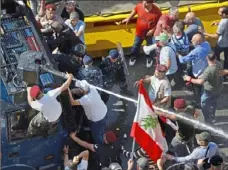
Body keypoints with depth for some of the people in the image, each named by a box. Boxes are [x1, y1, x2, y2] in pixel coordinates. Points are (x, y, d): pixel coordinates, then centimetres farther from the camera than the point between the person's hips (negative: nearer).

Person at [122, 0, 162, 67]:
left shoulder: (157, 11, -32)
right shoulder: (139, 6, -23)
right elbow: (134, 11, 2)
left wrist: (153, 30, -24)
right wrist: (128, 18, 3)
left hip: (150, 34, -2)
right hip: (139, 32, 2)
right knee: (136, 45, 26)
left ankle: (150, 58, 56)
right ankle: (133, 57, 56)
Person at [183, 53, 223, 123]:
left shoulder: (209, 70, -38)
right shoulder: (219, 64, -14)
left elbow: (200, 81, -42)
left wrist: (190, 79, -29)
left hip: (210, 91, -7)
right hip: (219, 88, 7)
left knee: (204, 105, 16)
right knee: (213, 103, 30)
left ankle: (208, 121, 27)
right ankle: (212, 117, 50)